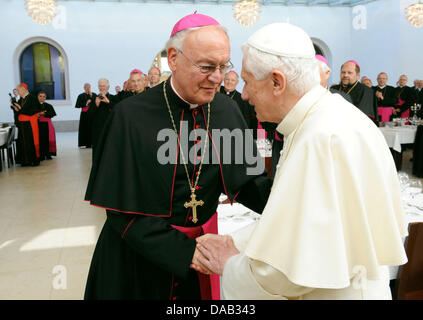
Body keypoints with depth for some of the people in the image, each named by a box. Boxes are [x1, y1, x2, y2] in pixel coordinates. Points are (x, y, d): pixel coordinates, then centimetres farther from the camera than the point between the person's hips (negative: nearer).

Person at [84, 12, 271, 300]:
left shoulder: (228, 110, -6)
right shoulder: (132, 116, -19)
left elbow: (248, 181, -4)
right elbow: (122, 209, -18)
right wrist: (185, 253, -25)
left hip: (202, 244, 4)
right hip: (141, 258, -3)